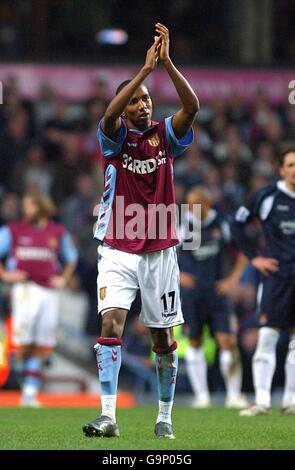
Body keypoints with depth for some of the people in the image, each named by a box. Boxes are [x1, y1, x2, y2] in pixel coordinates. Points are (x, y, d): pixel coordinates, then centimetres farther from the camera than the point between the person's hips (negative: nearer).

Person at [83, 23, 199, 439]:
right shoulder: (115, 137, -1)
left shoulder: (165, 135, 4)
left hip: (160, 251, 2)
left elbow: (192, 106, -14)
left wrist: (166, 62, -24)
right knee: (112, 323, -18)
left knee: (163, 338, 8)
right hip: (118, 250, -2)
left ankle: (165, 418, 21)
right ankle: (108, 416, -23)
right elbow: (109, 114, -24)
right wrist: (146, 69, -28)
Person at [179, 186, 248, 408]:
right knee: (195, 344, 3)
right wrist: (176, 274, -10)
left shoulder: (222, 223, 1)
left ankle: (234, 395, 3)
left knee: (228, 342, -6)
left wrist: (234, 278, 3)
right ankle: (201, 394, 12)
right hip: (191, 294, -1)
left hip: (217, 290, 1)